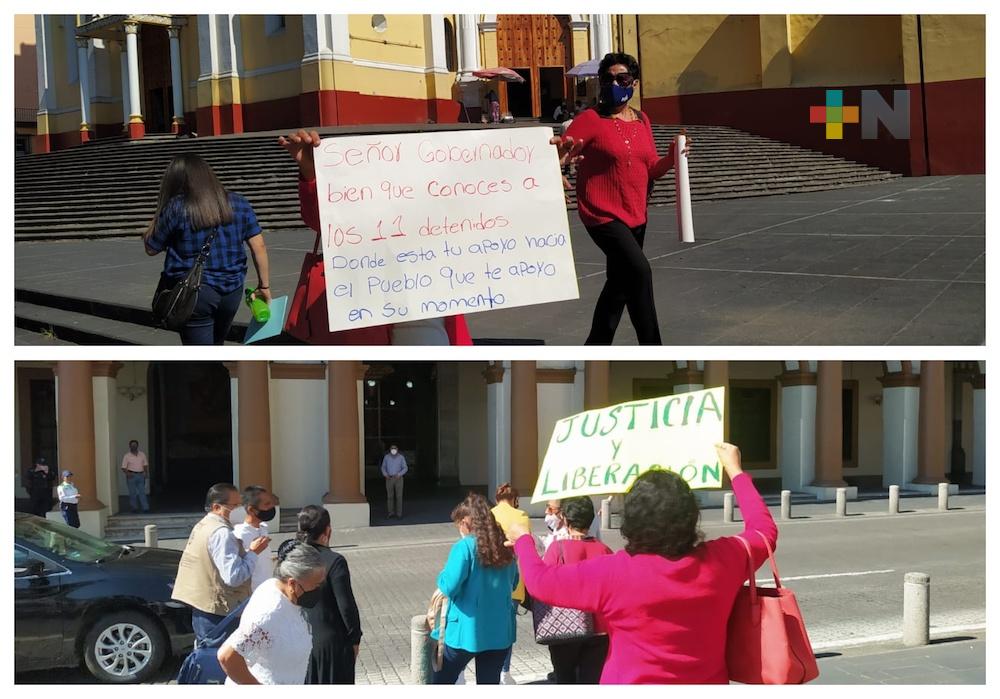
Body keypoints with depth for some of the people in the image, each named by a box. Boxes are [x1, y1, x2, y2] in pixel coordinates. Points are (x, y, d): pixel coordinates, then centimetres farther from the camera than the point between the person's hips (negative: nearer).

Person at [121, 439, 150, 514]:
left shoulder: (142, 455, 9)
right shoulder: (127, 456, -1)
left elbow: (145, 465, 15)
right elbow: (123, 468, -3)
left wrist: (146, 473, 1)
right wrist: (127, 473, -21)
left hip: (141, 475, 2)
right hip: (131, 476, -2)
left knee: (142, 492, -2)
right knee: (132, 493, 1)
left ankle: (146, 508, -6)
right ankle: (134, 508, 10)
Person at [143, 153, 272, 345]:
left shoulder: (176, 207, -9)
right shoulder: (239, 204, 3)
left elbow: (151, 248, -1)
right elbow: (258, 247, 3)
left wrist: (156, 220, 11)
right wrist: (264, 286, 11)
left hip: (194, 294, -5)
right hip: (232, 291, 5)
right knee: (215, 347, 24)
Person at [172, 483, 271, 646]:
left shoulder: (202, 526, 12)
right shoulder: (221, 533, -19)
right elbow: (234, 576, -24)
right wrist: (253, 552, -15)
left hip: (200, 606, 10)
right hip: (217, 612, -10)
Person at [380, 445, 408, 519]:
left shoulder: (401, 457, -5)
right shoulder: (386, 457, -1)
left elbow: (405, 468, -2)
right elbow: (383, 467, 7)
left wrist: (399, 474, -20)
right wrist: (385, 475, -12)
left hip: (398, 479, -1)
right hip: (389, 479, 1)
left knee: (399, 496, -2)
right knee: (390, 496, 3)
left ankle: (399, 514, 6)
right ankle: (391, 513, 13)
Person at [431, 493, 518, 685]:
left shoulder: (465, 547, -15)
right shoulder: (504, 547, 4)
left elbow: (449, 586, -19)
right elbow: (513, 582, 17)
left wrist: (443, 577, 1)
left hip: (467, 631, -5)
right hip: (499, 632, 5)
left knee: (441, 681, 12)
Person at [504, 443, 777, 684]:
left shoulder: (614, 574, -23)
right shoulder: (720, 561, -14)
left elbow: (539, 579, -11)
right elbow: (764, 530, 7)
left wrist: (523, 540, 9)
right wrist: (735, 471, 17)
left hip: (633, 680, -3)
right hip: (709, 682, 3)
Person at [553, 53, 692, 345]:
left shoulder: (642, 120, 8)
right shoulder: (590, 119, -10)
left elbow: (651, 170, 10)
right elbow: (559, 155, -14)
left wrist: (671, 158, -8)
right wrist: (564, 151, -36)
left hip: (636, 215, 8)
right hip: (603, 214, -8)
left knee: (620, 282, 17)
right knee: (639, 270, -22)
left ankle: (596, 349, 34)